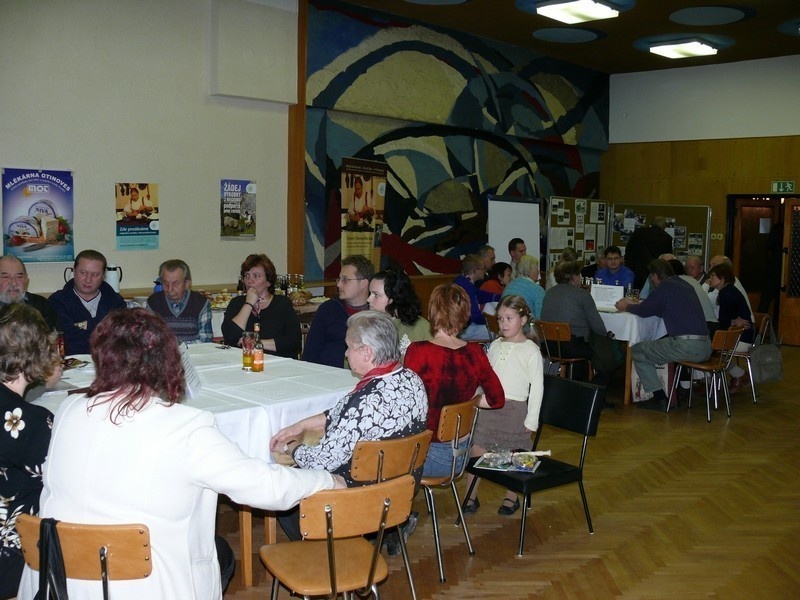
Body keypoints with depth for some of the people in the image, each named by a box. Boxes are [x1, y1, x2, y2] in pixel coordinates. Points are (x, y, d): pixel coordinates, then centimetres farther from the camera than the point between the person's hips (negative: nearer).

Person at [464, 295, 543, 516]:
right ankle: (471, 496, 16)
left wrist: (531, 420, -10)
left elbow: (537, 387, -8)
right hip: (489, 406, 5)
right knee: (476, 452, 4)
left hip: (515, 409, -4)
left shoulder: (531, 350, -7)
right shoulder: (495, 345, 8)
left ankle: (511, 497, 26)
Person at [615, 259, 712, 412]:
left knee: (637, 351, 7)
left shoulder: (665, 286, -5)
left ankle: (660, 398, 4)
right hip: (705, 347, 9)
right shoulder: (685, 285, 20)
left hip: (685, 346, -9)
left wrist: (627, 306, 22)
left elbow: (644, 311, 1)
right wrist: (633, 305, 39)